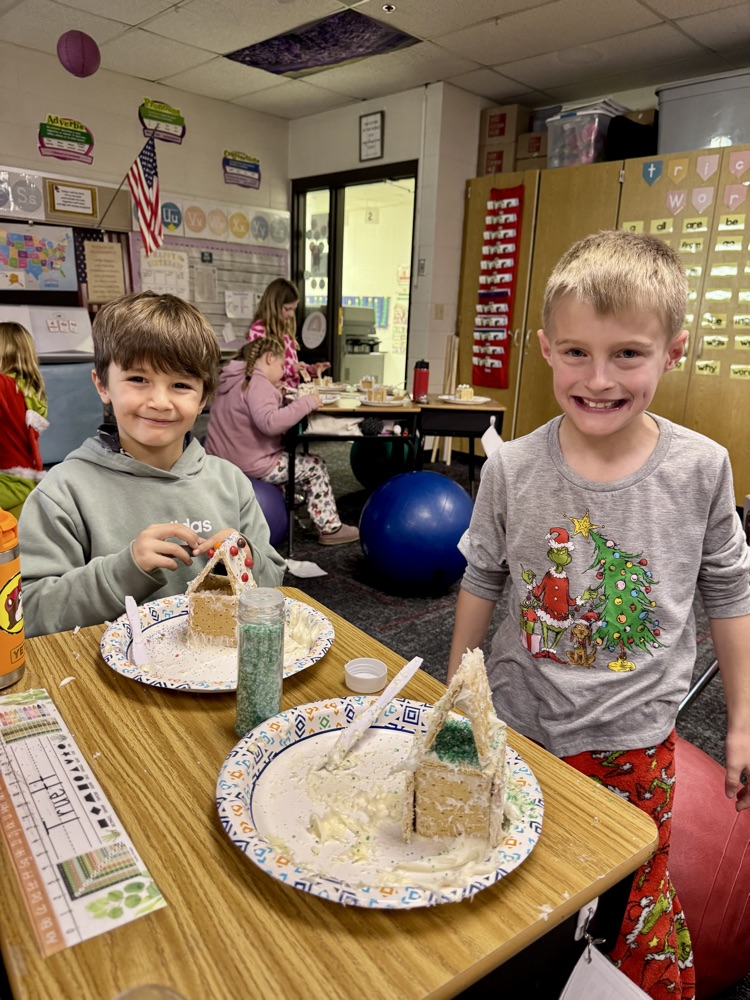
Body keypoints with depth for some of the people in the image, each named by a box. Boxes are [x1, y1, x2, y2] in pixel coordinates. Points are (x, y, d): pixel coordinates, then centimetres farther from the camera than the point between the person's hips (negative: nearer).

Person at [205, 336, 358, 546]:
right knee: (315, 467, 5)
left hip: (225, 461, 9)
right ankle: (329, 528, 9)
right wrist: (306, 402, -27)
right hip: (248, 465, -9)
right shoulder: (258, 383, -19)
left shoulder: (234, 380, 10)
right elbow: (269, 423, -35)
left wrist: (275, 397, 9)